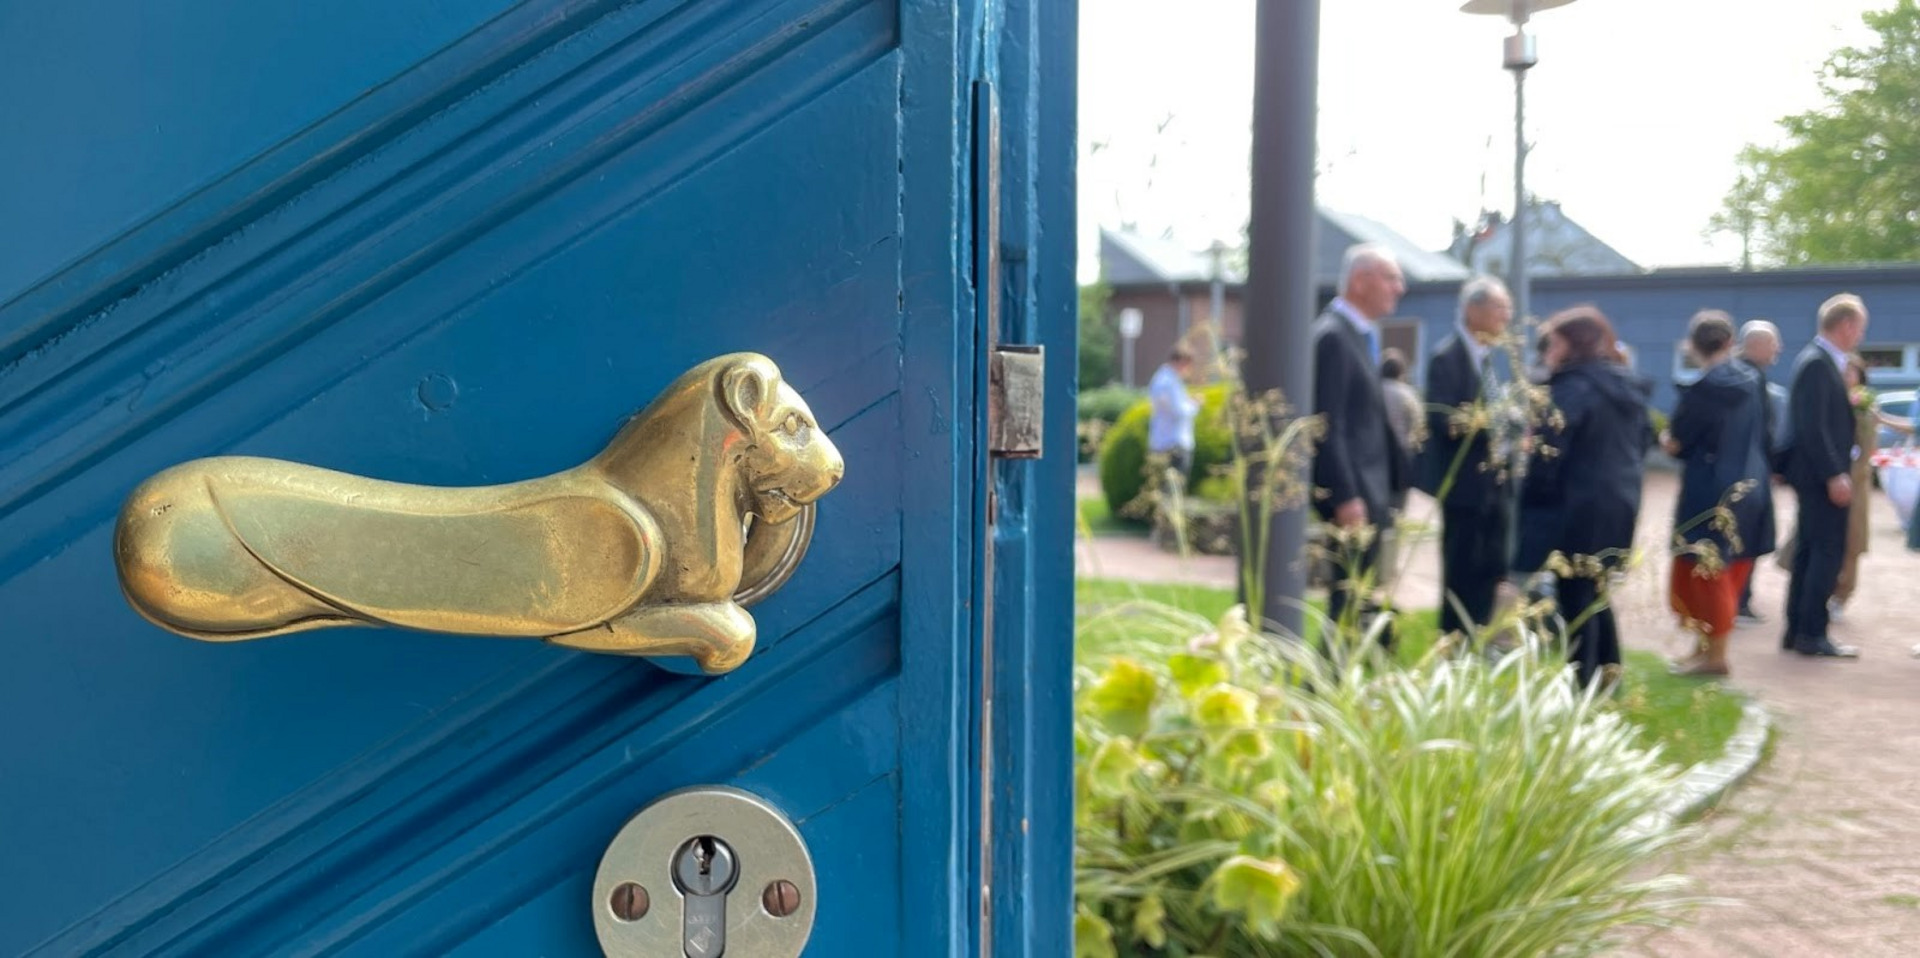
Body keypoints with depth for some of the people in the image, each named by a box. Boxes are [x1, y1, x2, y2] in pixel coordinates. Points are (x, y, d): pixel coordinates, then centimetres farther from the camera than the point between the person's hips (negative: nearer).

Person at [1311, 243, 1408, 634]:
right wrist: (1346, 498, -22)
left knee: (1361, 601, 14)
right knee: (1350, 602, -6)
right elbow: (1327, 425, -20)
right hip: (1351, 496, -10)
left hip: (1369, 490, 10)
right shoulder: (1332, 336, -15)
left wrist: (1394, 479, 17)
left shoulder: (1361, 335, 16)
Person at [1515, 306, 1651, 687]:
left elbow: (1549, 452, -19)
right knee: (1595, 589, 19)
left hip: (1578, 506, -9)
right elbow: (1644, 440, 20)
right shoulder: (1629, 386, 10)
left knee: (1575, 595, -2)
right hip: (1621, 502, 9)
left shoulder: (1573, 387, -17)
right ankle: (1606, 672, 26)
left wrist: (1529, 499, -6)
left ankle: (1581, 683, 3)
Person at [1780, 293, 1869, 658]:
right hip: (1823, 476, -10)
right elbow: (1812, 426, -22)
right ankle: (1812, 634, -2)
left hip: (1819, 475, 10)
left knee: (1810, 552, 12)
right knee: (1828, 551, -6)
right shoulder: (1817, 363, -16)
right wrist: (1834, 475, -22)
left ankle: (1797, 630, 17)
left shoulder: (1820, 361, 14)